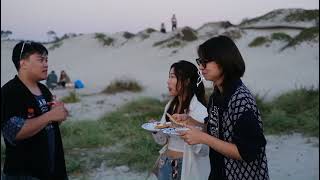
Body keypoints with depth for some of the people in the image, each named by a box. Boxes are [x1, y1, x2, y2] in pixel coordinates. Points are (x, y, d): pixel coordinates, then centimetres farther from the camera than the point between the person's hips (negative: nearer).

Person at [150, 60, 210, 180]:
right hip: (166, 164, 6)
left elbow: (203, 150, -19)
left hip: (186, 168, -5)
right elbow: (163, 140, 8)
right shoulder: (170, 106, 2)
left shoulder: (200, 110, -17)